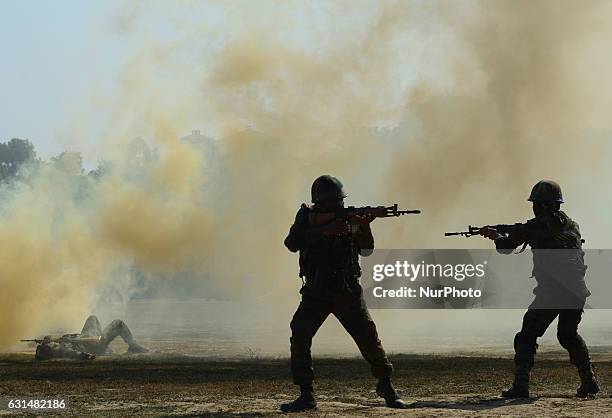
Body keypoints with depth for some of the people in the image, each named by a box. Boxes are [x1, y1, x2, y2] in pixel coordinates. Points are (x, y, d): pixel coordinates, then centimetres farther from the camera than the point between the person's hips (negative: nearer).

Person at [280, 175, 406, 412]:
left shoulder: (349, 218, -1)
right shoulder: (307, 217, -4)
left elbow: (366, 250, -7)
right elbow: (292, 243, -22)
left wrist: (364, 227, -25)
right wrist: (326, 230, -30)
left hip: (347, 293, 0)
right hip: (316, 293, 0)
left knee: (368, 337, -5)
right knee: (300, 336, -17)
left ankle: (386, 386, 18)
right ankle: (306, 396, -9)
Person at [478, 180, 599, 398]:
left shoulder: (536, 226, -2)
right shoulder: (571, 225, 15)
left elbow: (506, 247, 6)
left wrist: (497, 235, 28)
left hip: (550, 294, -6)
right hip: (576, 292, 6)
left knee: (526, 337, 5)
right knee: (569, 335, 27)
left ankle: (520, 386, -5)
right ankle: (589, 382, 22)